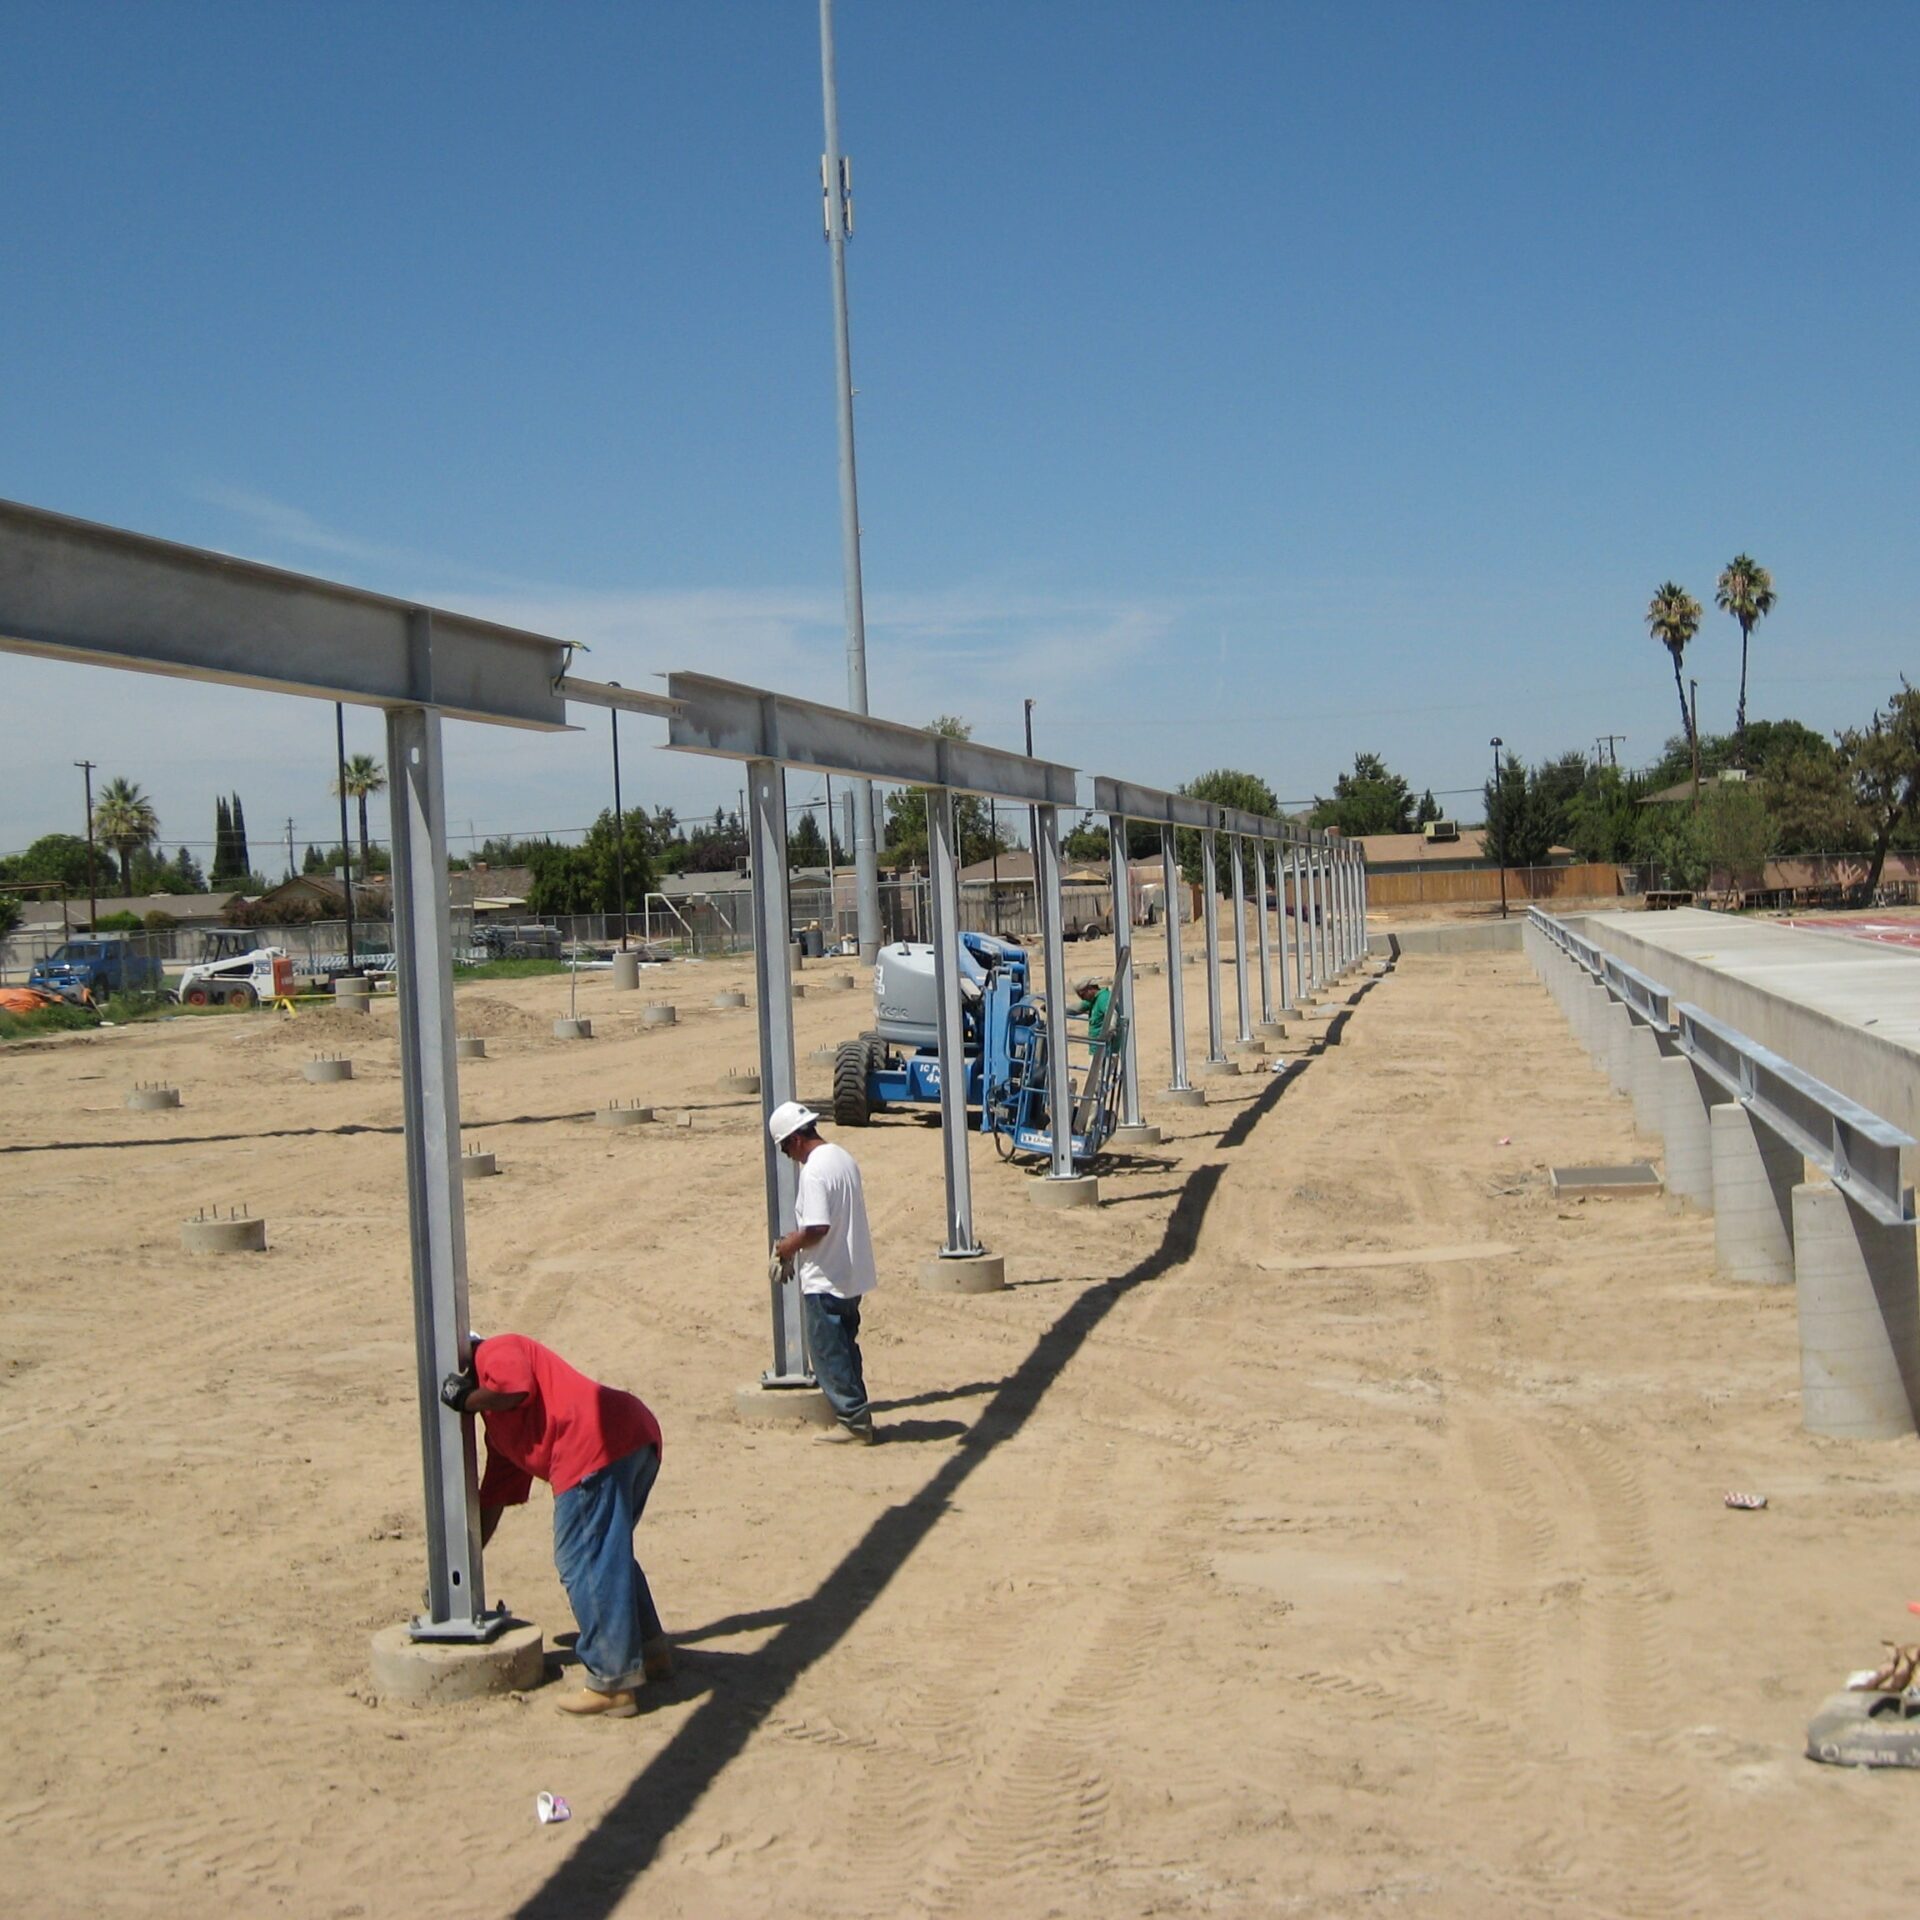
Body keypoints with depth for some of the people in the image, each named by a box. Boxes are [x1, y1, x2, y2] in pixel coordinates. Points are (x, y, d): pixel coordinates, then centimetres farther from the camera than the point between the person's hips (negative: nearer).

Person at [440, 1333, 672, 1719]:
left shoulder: (496, 1351, 12)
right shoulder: (497, 1428, 35)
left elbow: (515, 1389, -12)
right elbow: (494, 1498, 37)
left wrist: (465, 1399, 6)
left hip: (596, 1446, -10)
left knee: (581, 1563, -4)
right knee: (609, 1556, 24)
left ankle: (612, 1684, -2)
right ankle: (651, 1651, 32)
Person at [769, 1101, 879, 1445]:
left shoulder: (814, 1170, -21)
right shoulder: (843, 1158, 9)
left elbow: (818, 1227, -28)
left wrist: (789, 1245, -10)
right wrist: (797, 1239, 15)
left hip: (825, 1280, -9)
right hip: (852, 1275, 9)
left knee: (828, 1354, 1)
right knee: (844, 1350, 18)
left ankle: (854, 1422, 4)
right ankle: (856, 1417, 22)